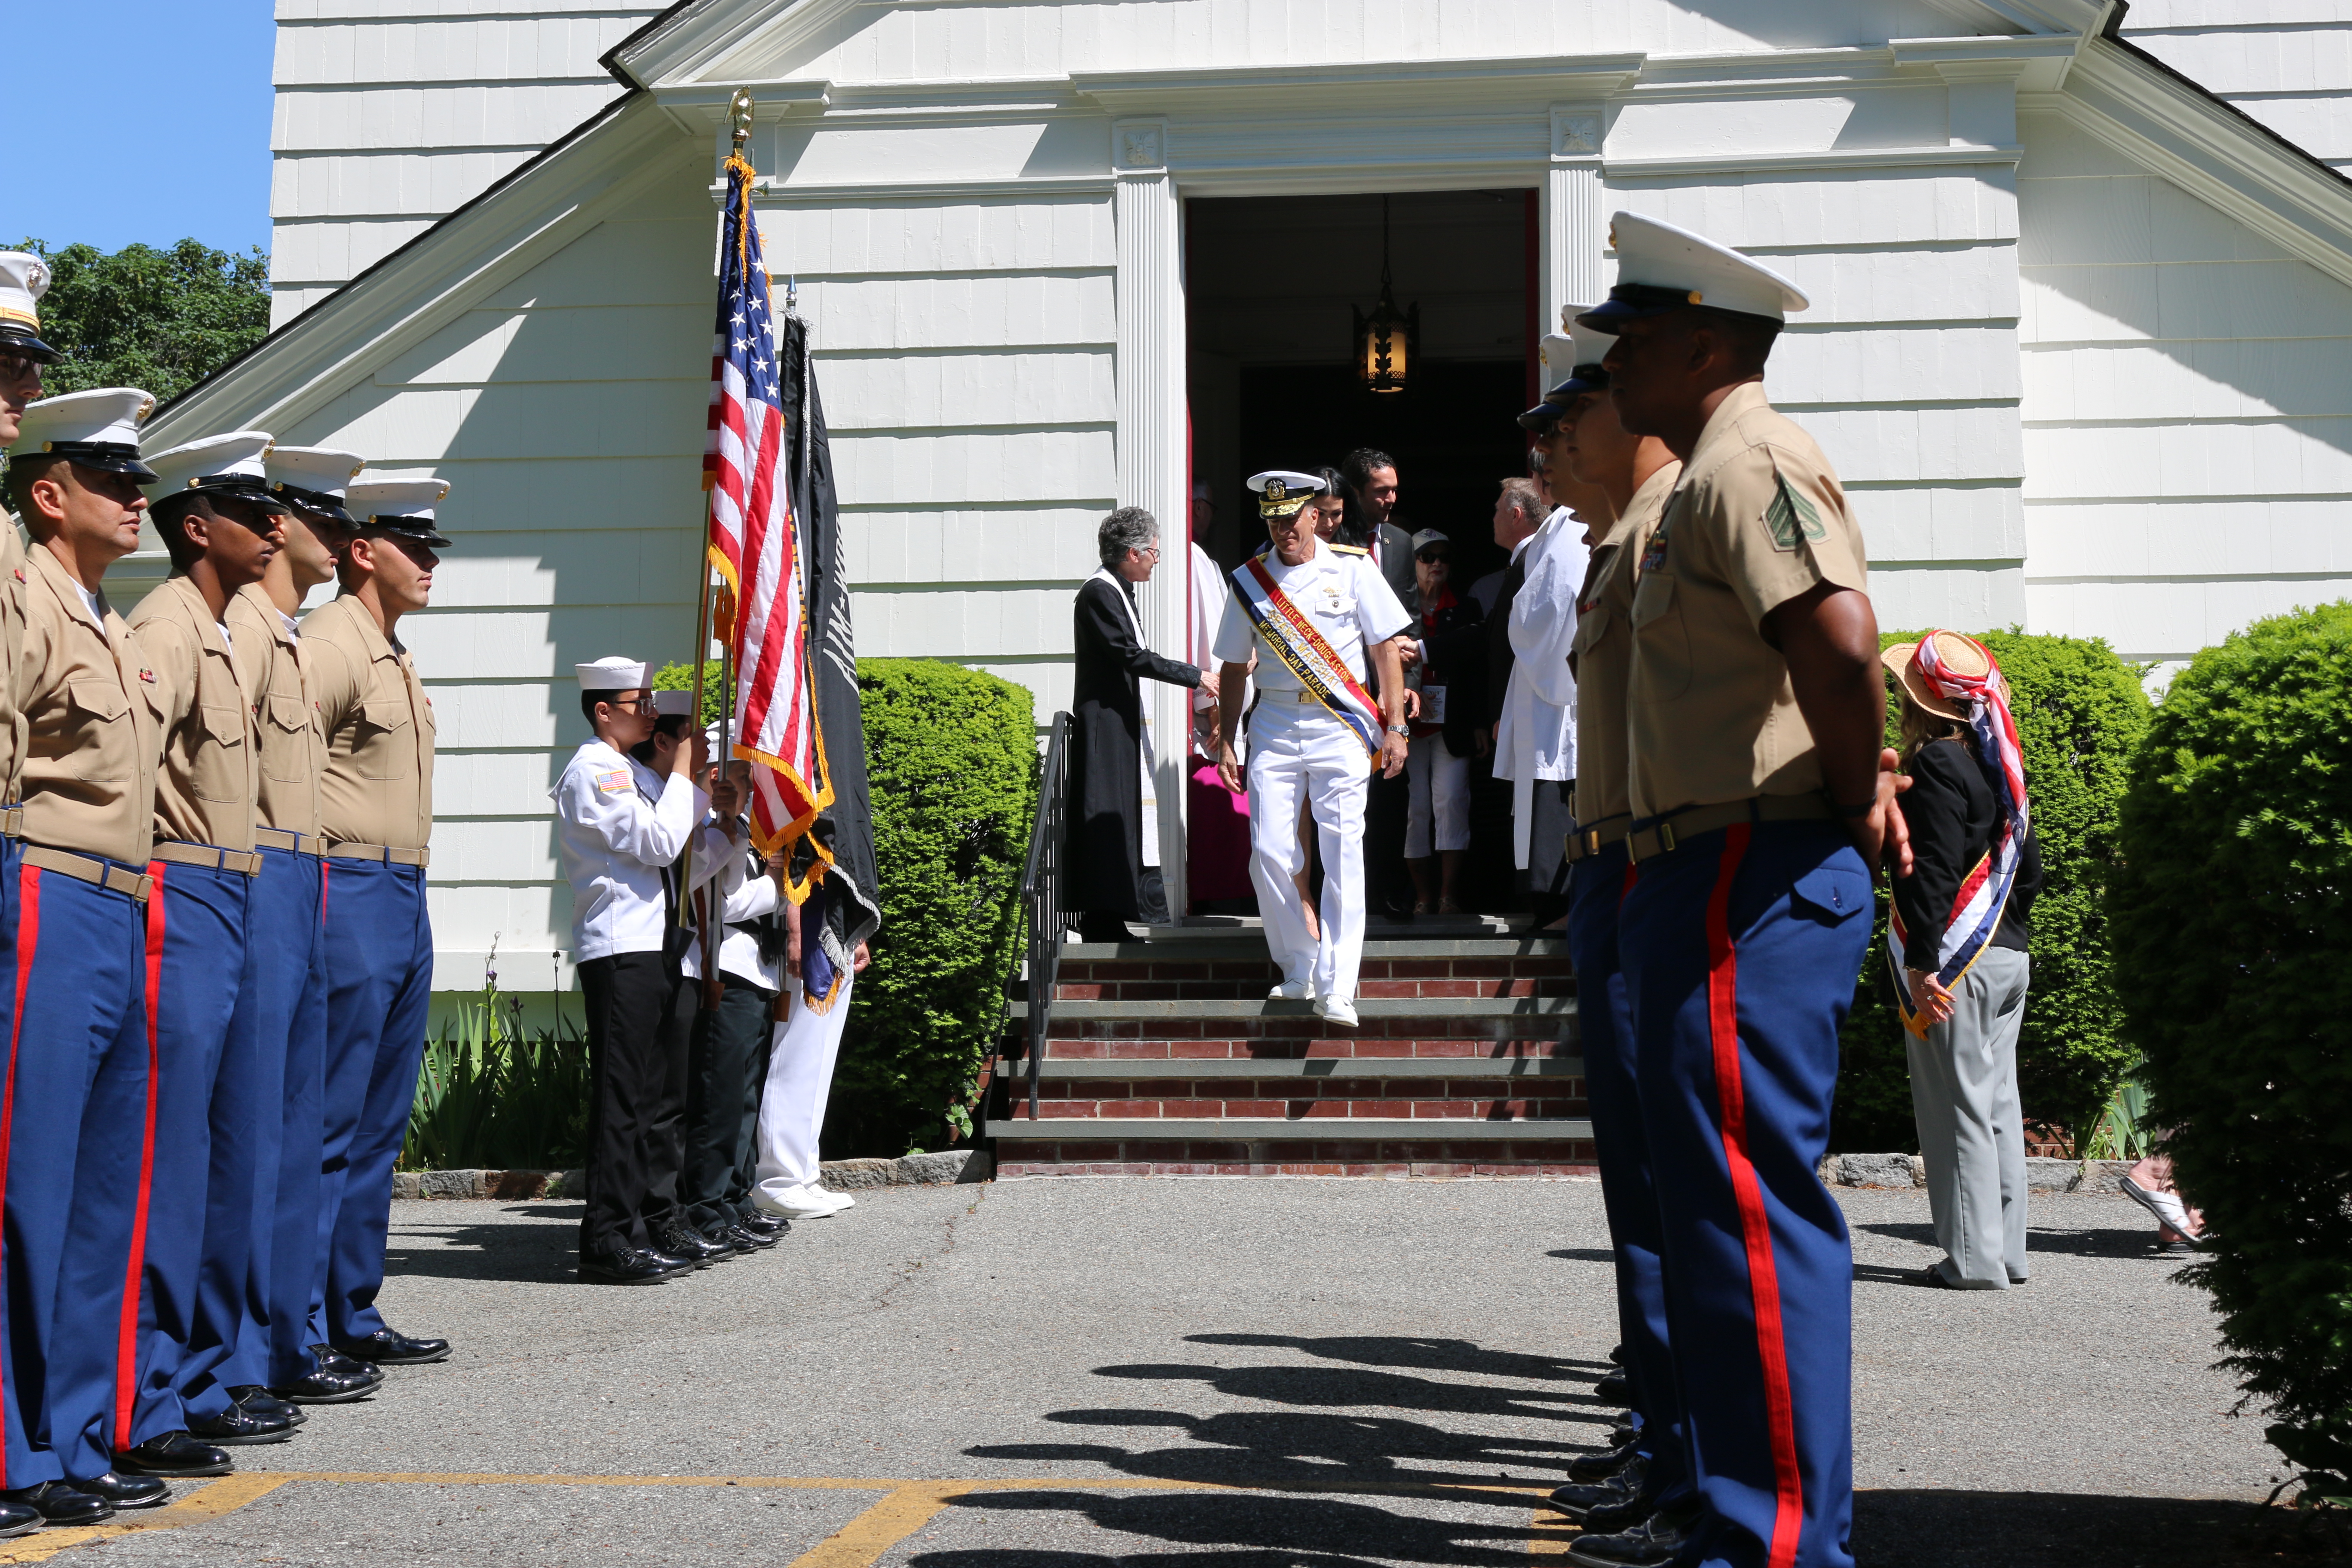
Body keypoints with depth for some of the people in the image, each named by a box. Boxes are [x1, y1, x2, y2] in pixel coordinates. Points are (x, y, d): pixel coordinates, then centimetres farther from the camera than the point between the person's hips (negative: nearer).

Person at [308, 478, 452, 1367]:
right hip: (350, 897, -10)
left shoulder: (393, 656, 20)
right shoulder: (330, 644, -11)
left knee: (379, 1126, 11)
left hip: (405, 901, 10)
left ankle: (353, 1317, 18)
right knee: (329, 1125, -8)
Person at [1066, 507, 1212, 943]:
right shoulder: (1098, 594, -15)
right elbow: (1133, 657, -20)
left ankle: (1110, 922, 13)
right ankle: (1102, 921, -8)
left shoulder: (1118, 593, 16)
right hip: (1104, 726, -10)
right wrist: (1195, 676, -15)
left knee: (1123, 821, 10)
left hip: (1122, 725, 10)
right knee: (1105, 818, -9)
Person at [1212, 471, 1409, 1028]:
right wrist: (1226, 741, 12)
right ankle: (1299, 971, 14)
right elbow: (1233, 667, 16)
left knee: (1343, 854, -8)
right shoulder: (1249, 579, 9)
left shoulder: (1351, 569, 3)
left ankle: (1335, 988, -8)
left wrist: (1394, 726, -1)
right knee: (1270, 852, -4)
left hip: (1341, 726, -2)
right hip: (1274, 725, 2)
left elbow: (1386, 648, 5)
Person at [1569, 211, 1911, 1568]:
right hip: (1722, 885, 11)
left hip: (1754, 883, -11)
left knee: (1752, 1209, -9)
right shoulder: (1725, 472, 21)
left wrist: (1851, 798, -17)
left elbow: (1842, 639, -29)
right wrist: (1862, 787, 15)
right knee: (1718, 1203, 16)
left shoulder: (1748, 463, -13)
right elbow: (1834, 654, 28)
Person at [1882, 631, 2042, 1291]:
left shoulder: (1936, 765, -13)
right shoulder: (2002, 766, 14)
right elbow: (2027, 866, 19)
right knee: (1997, 1102, 12)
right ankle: (2006, 1249, 16)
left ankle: (1974, 1257, -3)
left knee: (1958, 1107, -4)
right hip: (2009, 957, 9)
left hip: (1956, 962, -9)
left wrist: (1922, 963, -19)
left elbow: (1932, 871, -19)